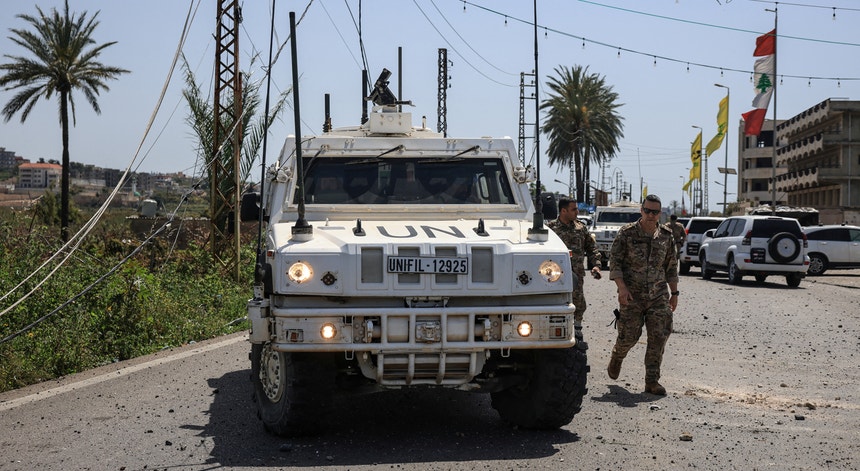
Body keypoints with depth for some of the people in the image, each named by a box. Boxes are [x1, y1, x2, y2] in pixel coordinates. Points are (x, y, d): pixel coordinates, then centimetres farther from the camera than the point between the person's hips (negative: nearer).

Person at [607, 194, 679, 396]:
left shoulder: (666, 236, 7)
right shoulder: (627, 233, -4)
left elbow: (672, 266, 15)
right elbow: (614, 260, -5)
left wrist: (674, 293, 12)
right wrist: (621, 287, -16)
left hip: (658, 295, 3)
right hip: (632, 295, -3)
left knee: (659, 337, -5)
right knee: (629, 335, 0)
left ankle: (652, 380, 2)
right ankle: (616, 357, 34)